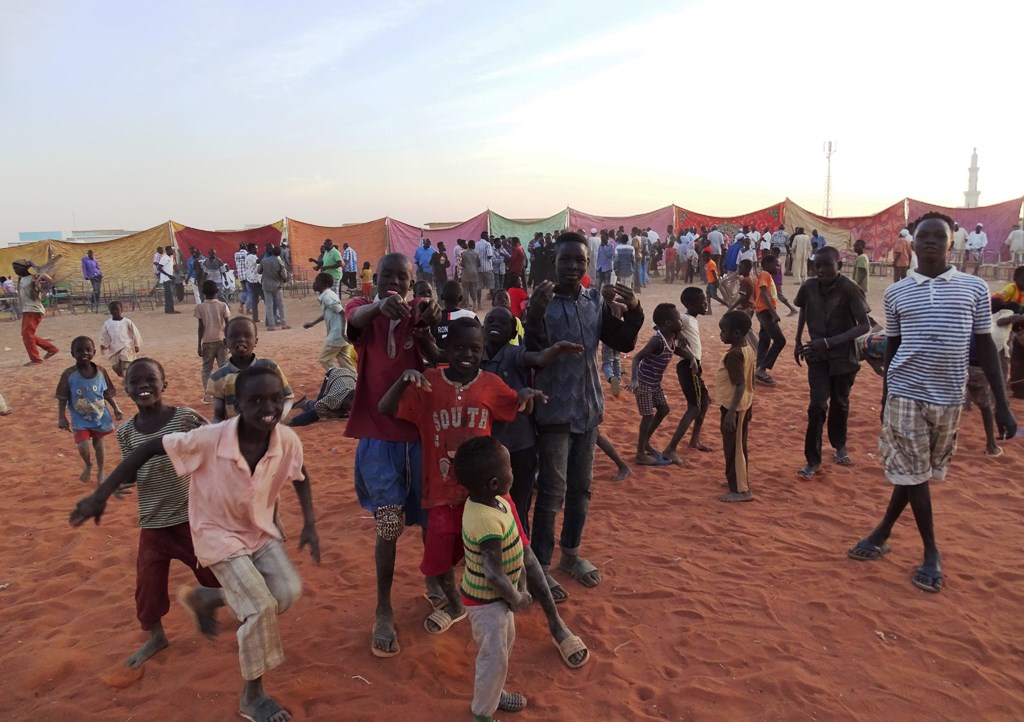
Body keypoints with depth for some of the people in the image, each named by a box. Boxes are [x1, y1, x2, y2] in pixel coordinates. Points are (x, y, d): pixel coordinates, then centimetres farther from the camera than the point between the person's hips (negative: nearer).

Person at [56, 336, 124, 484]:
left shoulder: (101, 371, -8)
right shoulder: (69, 374, -15)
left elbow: (108, 393, 3)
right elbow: (62, 399, -8)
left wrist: (116, 408, -4)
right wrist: (61, 417, -11)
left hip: (100, 417, 2)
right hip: (80, 419, -2)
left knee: (98, 444, 14)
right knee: (83, 446, -12)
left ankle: (100, 473, 34)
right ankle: (88, 465, 22)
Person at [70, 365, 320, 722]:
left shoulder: (287, 440, -21)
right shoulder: (209, 439, -32)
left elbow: (300, 477, 1)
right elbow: (149, 448, -19)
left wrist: (309, 524, -5)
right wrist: (101, 494, -16)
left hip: (261, 529, 5)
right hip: (219, 534, -4)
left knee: (288, 591, -8)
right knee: (261, 606, -15)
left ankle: (205, 597, 20)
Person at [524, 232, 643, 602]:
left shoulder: (596, 301, 3)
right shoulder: (543, 301, -13)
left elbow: (622, 343, 6)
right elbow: (533, 355, -22)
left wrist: (633, 312, -10)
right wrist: (535, 314, -36)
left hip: (589, 408, 6)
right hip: (554, 411, -6)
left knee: (581, 487, 17)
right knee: (552, 491, 0)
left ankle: (571, 553, 35)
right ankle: (540, 566, 15)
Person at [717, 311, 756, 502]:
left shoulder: (733, 354, -24)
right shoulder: (747, 349, 4)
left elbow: (740, 385, -28)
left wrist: (731, 412, -29)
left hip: (734, 406, -10)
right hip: (745, 403, 10)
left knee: (733, 447, 1)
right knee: (739, 445, 21)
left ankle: (741, 490, 8)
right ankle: (740, 480, 35)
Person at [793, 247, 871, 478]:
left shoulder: (849, 290, -20)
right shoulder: (809, 287, -9)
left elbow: (864, 326, -21)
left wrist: (830, 342, -30)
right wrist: (798, 340, 10)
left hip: (844, 356, -2)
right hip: (817, 356, 2)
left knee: (839, 403, 14)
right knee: (817, 405, -7)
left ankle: (839, 446, 38)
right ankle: (813, 461, 1)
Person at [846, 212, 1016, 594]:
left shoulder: (975, 288, 0)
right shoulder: (895, 293, 1)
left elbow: (985, 346, 2)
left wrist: (1002, 404, -2)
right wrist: (885, 400, 12)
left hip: (949, 397, 1)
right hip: (906, 393, -1)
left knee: (919, 471, 11)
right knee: (911, 472, 3)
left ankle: (883, 533, 28)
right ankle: (931, 552, 18)